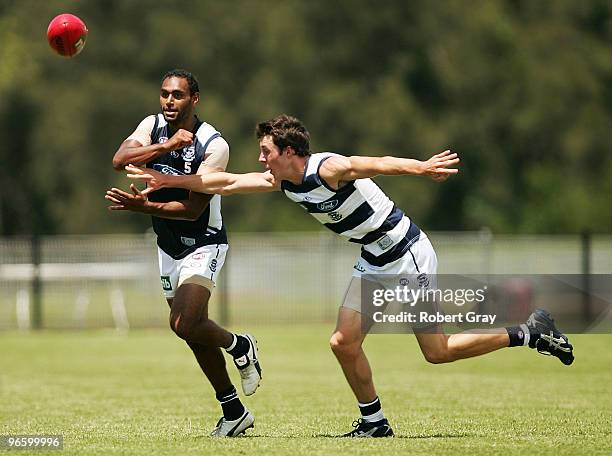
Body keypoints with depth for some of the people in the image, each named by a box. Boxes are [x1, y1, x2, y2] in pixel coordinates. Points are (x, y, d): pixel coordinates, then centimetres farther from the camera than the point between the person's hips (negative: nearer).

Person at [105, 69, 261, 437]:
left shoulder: (214, 145, -19)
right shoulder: (153, 126, -2)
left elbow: (193, 208, -22)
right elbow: (120, 159, -20)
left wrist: (145, 206, -33)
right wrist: (167, 145, -31)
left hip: (204, 244, -6)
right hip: (168, 246, 6)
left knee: (185, 325, -24)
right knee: (195, 331, 11)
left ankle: (240, 345, 8)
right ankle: (234, 412, 23)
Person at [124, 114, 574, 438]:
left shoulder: (328, 168, -23)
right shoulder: (284, 182, 3)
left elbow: (378, 163, -39)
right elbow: (227, 182, 11)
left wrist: (423, 167, -55)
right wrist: (168, 180, 10)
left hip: (408, 254, -8)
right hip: (374, 262, 8)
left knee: (437, 352, -4)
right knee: (344, 343, 0)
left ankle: (531, 333, 9)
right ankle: (374, 421, 15)